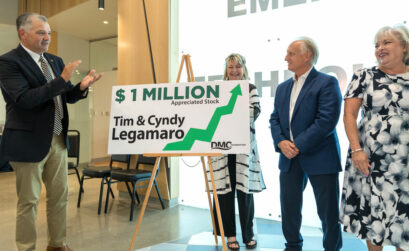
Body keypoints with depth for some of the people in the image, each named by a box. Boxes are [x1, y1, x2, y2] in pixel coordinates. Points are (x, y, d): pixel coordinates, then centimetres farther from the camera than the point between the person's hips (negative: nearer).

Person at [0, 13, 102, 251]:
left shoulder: (55, 61, 11)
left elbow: (68, 97, 13)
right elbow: (24, 99, -21)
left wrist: (82, 87, -9)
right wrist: (62, 79, -24)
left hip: (58, 140, 7)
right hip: (29, 142, -6)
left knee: (60, 196, 13)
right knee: (28, 201, 6)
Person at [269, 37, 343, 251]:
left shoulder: (327, 83, -7)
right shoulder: (283, 88, 14)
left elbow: (327, 120, -17)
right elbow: (275, 119, 12)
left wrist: (298, 145, -18)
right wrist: (281, 142, -7)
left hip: (319, 158, -6)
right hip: (289, 158, 6)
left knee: (328, 211, 5)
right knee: (289, 207, 14)